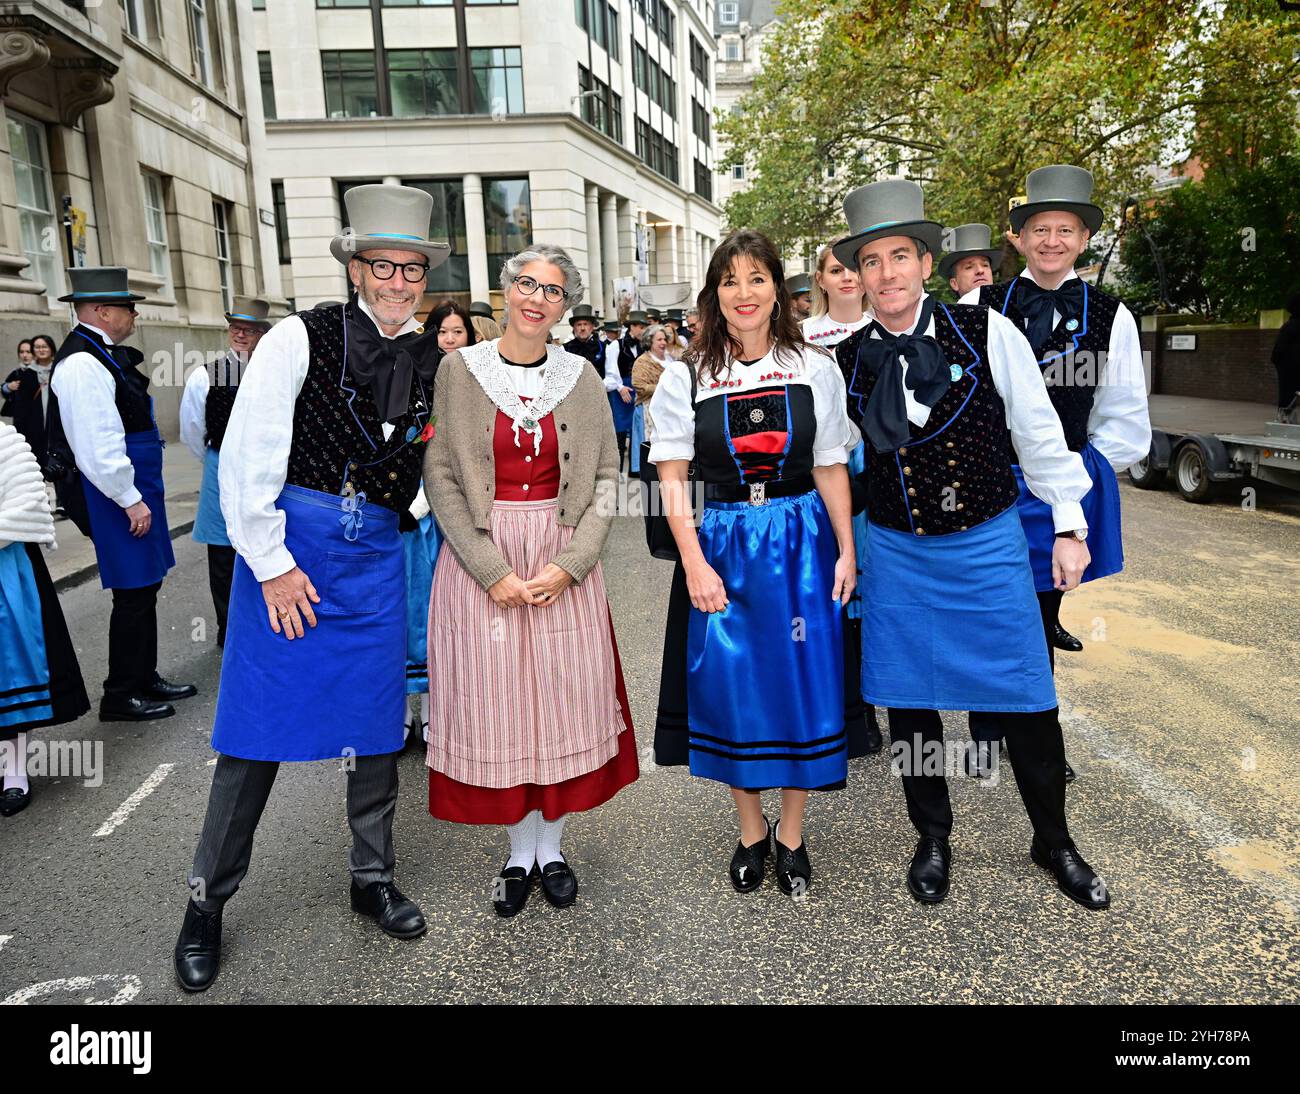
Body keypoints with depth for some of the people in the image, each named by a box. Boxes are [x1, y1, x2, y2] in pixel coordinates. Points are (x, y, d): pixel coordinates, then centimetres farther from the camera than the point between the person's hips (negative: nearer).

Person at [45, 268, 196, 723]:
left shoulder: (103, 356, 14)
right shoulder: (83, 363, -18)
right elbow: (97, 446, -23)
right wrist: (131, 500, -18)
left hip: (135, 487, 10)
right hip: (114, 492, -10)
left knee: (145, 588, 16)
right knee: (134, 594, -3)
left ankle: (145, 679, 29)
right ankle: (120, 696, 10)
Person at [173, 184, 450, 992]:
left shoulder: (433, 361, 7)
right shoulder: (303, 337, -5)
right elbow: (246, 455, -9)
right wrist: (272, 562, -11)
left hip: (378, 553, 4)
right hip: (291, 540, -4)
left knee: (379, 720, 10)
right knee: (260, 724, 2)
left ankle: (374, 879, 29)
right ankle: (208, 901, 22)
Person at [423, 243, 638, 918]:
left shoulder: (581, 377, 3)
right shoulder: (460, 371, -1)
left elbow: (605, 477, 3)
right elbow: (441, 477, -4)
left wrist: (569, 564, -10)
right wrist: (492, 570, -12)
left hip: (564, 562, 2)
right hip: (479, 559, -1)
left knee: (565, 696, 6)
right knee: (495, 700, 5)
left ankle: (551, 848, 26)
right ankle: (519, 852, 26)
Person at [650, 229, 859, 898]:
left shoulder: (815, 369, 3)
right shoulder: (685, 376, -1)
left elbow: (830, 468, 5)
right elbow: (671, 480, -3)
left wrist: (846, 550, -2)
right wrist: (694, 562, -11)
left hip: (800, 542, 1)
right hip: (721, 544, 0)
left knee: (802, 682, 5)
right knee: (731, 687, 6)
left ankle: (791, 835, 25)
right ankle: (751, 834, 28)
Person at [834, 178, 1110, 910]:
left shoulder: (987, 332, -8)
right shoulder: (846, 359, -2)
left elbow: (1039, 431, -1)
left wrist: (1069, 526, 1)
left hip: (989, 546, -1)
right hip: (897, 554, 2)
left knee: (1028, 702, 7)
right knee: (911, 703, 11)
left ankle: (1053, 841, 32)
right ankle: (933, 838, 34)